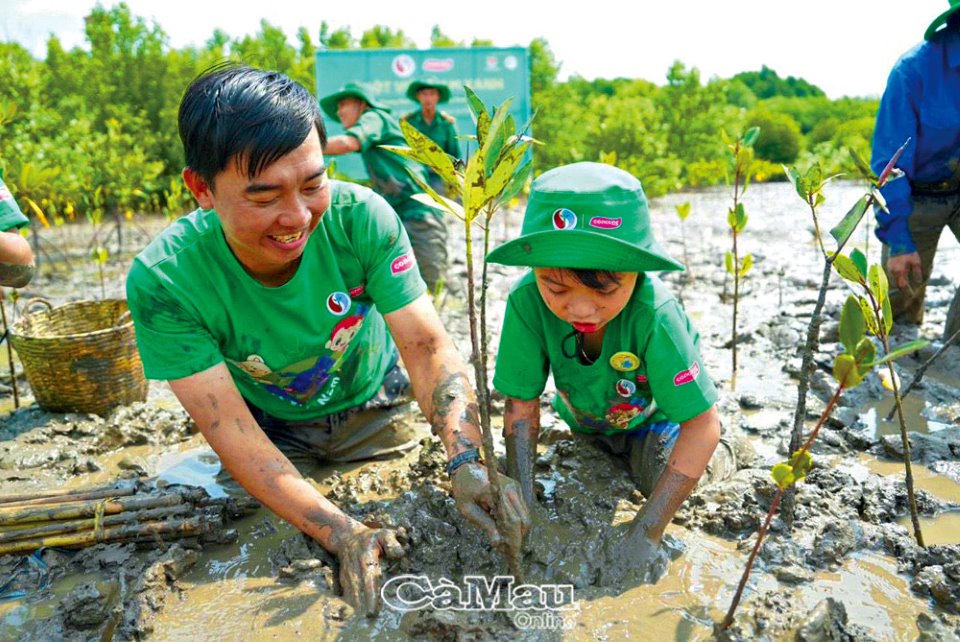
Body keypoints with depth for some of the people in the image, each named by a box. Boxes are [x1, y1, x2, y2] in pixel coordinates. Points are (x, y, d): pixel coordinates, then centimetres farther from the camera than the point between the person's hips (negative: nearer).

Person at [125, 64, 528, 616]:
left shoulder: (361, 218, -31)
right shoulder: (164, 281, -33)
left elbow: (427, 345, -30)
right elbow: (231, 430, -31)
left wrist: (467, 461, -46)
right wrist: (340, 533, -40)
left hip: (374, 406, 1)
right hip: (276, 432, 0)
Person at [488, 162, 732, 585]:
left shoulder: (654, 314, -42)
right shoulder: (527, 302, -36)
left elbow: (703, 426, -36)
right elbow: (521, 408, -26)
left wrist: (645, 534, -37)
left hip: (653, 414, -2)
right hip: (585, 419, 3)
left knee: (663, 478, -21)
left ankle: (715, 458, 10)